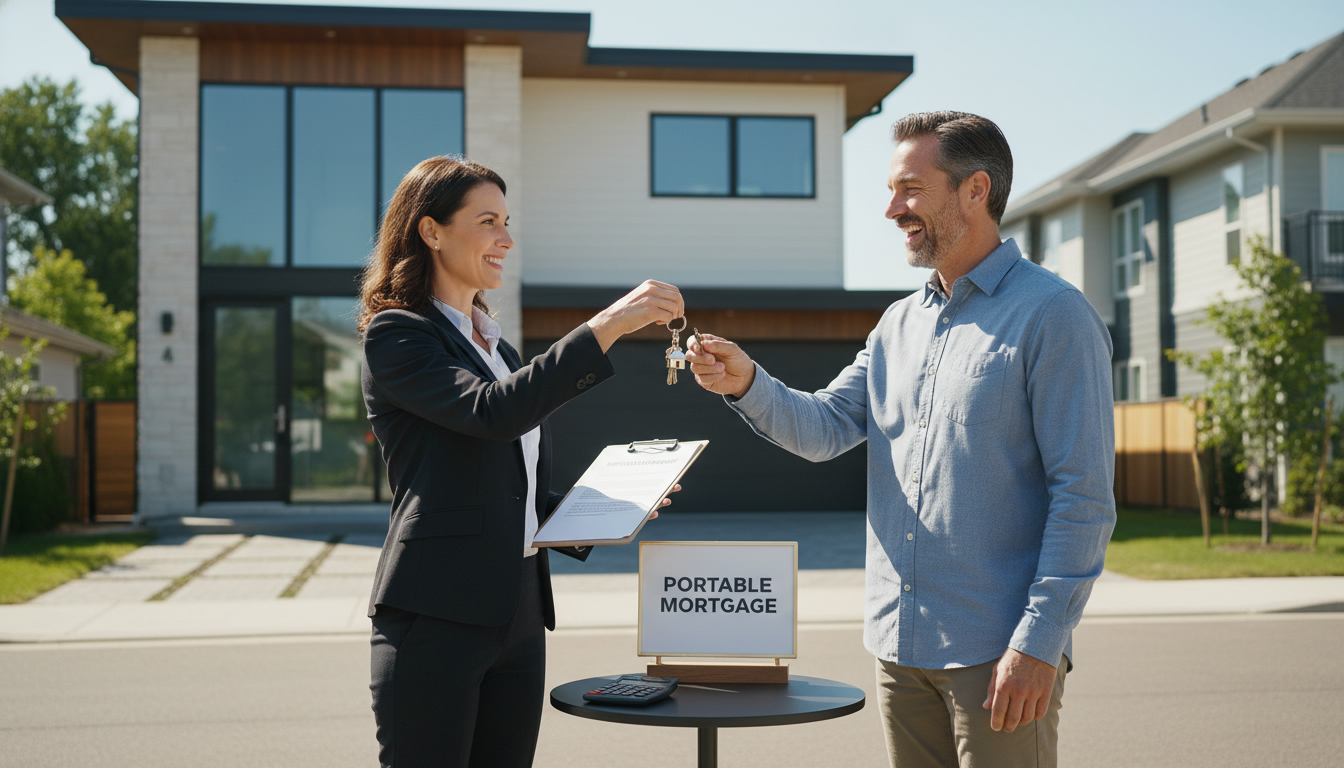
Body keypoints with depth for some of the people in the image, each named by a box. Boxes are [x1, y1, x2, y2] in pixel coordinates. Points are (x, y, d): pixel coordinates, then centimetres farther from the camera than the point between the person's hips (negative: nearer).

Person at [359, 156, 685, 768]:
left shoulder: (497, 347, 20)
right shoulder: (394, 334, -4)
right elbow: (492, 412, -22)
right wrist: (606, 326, -25)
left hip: (519, 620, 7)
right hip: (436, 618, -7)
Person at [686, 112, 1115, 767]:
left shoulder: (1052, 314, -9)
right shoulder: (899, 324, 14)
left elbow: (1084, 497, -14)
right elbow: (824, 428, 8)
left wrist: (1039, 643, -18)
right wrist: (747, 383, -10)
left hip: (997, 654, -6)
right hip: (901, 644, 7)